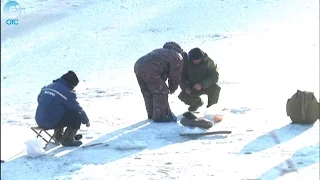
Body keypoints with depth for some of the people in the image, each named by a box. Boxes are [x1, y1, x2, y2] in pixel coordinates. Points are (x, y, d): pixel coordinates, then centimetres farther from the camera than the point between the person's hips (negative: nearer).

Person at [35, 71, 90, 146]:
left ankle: (58, 136, 36)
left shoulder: (47, 87, 11)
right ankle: (68, 139, 7)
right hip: (52, 122, -8)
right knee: (77, 116, -1)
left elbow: (39, 99, 27)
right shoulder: (67, 92, -10)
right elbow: (78, 109, -1)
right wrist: (86, 121, 16)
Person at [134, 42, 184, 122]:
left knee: (148, 92, 21)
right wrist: (172, 89, 26)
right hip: (149, 70, -9)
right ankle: (160, 116, 5)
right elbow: (175, 76, 11)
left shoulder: (164, 52, 35)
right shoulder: (177, 58, 9)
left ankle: (151, 113, 32)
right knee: (161, 92, 2)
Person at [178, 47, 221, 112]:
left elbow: (215, 76, -26)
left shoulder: (208, 62, -20)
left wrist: (202, 85, -39)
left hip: (207, 86, -3)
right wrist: (185, 87, -27)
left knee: (216, 88, -34)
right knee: (182, 96, -21)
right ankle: (197, 102, 13)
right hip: (193, 87, 3)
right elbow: (182, 77, -7)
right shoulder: (187, 62, -15)